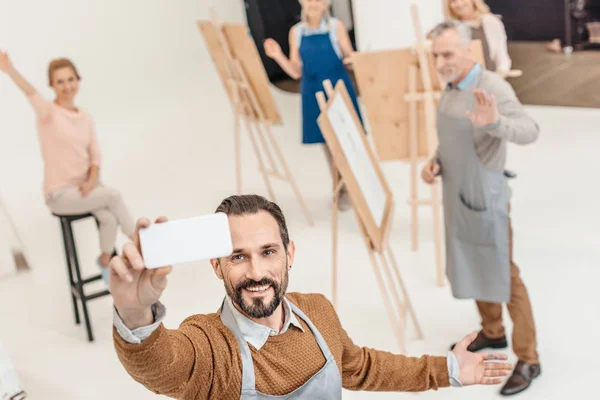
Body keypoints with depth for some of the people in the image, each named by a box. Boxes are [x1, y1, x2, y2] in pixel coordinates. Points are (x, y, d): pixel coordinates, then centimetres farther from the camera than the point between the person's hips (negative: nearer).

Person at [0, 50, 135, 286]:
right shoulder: (48, 112, -10)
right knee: (113, 196, -22)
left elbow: (95, 156, 7)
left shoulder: (86, 119, 7)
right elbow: (31, 93, -31)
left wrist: (92, 181, -14)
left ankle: (105, 263, 6)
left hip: (86, 186, 5)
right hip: (60, 194, -5)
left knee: (109, 219, -21)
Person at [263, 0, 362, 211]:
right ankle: (341, 188, 24)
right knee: (326, 141, 10)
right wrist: (278, 57, -9)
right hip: (314, 93, 3)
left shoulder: (336, 26, -2)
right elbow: (296, 72, 4)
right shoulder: (296, 32, 4)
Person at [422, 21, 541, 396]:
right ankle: (492, 332, 39)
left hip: (486, 197, -8)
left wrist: (494, 121, -52)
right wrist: (435, 162, 0)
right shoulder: (450, 88, 6)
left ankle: (528, 359, 8)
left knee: (504, 275, -1)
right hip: (457, 195, 8)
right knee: (473, 268, 20)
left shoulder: (493, 87, -19)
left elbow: (530, 131, -33)